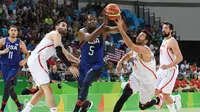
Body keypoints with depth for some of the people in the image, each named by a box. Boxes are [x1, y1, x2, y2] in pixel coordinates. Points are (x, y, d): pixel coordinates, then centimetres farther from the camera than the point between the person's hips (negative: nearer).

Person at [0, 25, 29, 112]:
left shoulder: (20, 43, 3)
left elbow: (27, 54, 14)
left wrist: (25, 60, -5)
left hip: (15, 66, -3)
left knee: (7, 84, -23)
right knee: (10, 88, 8)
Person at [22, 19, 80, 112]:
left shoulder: (57, 39, 26)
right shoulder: (55, 34, -4)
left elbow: (66, 55, 31)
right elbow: (59, 53, -17)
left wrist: (79, 61, 20)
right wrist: (70, 67, -20)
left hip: (37, 61, 10)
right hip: (36, 60, -10)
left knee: (43, 90, 15)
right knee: (47, 88, -17)